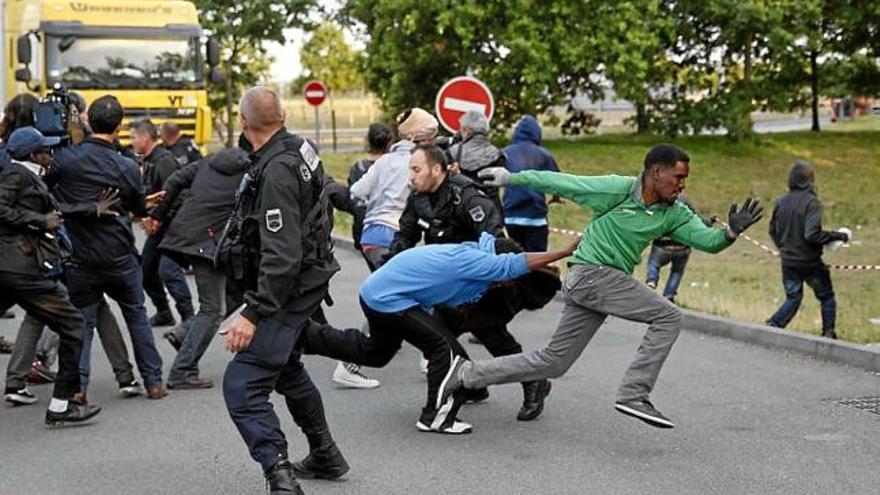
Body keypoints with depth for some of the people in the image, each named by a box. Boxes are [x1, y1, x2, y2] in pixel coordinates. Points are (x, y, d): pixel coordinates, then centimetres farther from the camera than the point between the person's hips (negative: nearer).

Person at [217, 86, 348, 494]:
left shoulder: (277, 171, -25)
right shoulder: (298, 148, 4)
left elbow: (282, 255, -29)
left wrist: (254, 314, -29)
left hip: (289, 288, -11)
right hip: (306, 280, 11)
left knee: (242, 385, -16)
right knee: (284, 366, 28)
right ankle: (325, 456, 41)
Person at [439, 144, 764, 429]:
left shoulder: (674, 214, 6)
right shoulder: (618, 189, -12)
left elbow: (706, 240, 0)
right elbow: (559, 183, -7)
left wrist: (731, 232, -20)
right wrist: (511, 178, -4)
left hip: (611, 281, 8)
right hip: (590, 273, -8)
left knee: (553, 363, 9)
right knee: (668, 316, -15)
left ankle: (468, 375, 16)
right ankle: (634, 394, -14)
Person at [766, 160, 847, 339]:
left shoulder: (781, 202, 1)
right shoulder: (811, 202, -18)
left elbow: (773, 231, 10)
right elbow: (812, 234, -25)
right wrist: (837, 236, -13)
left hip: (788, 262, 5)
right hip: (810, 262, -5)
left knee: (793, 298, 17)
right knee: (827, 297, 15)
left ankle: (772, 326, 0)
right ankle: (828, 333, 16)